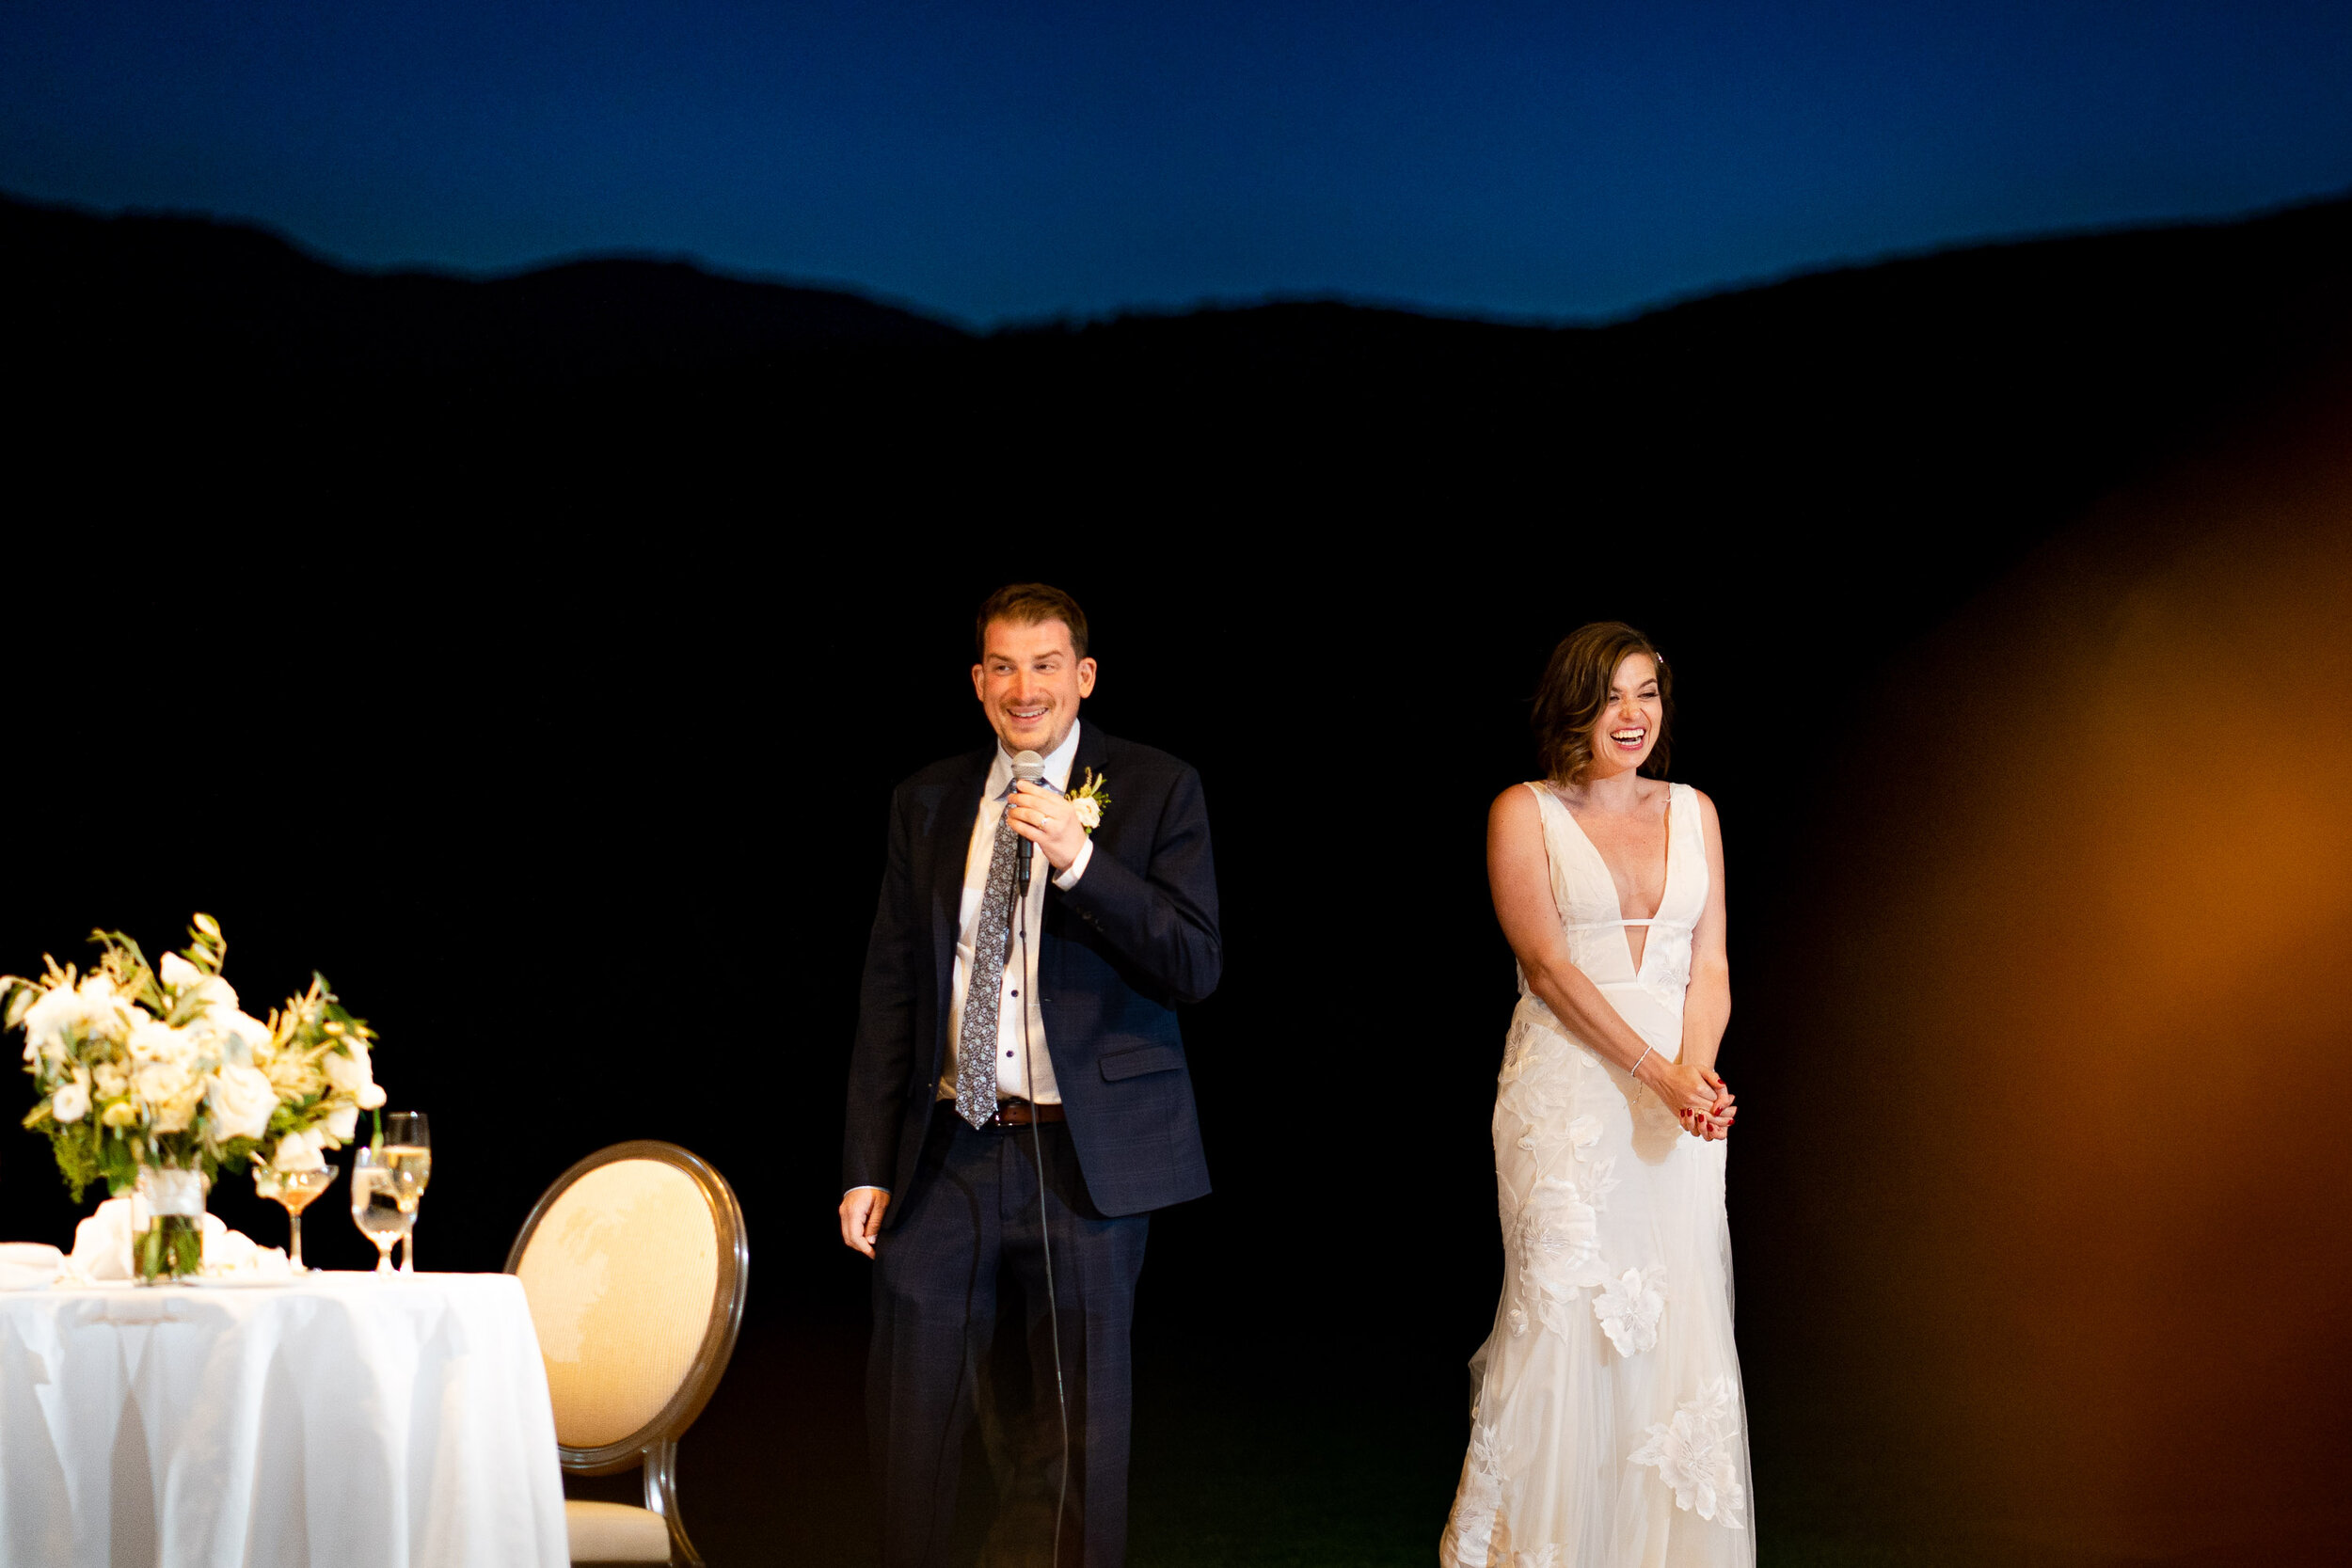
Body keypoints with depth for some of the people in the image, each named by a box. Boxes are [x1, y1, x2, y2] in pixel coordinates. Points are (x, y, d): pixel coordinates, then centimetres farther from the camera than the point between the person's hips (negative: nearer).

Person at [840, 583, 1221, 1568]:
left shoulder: (1156, 792, 1)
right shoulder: (926, 804, 10)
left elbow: (1196, 968, -8)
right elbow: (889, 995, 10)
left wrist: (1080, 860, -20)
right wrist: (867, 1168, 4)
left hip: (1085, 1159, -2)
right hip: (945, 1156, 3)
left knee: (1080, 1430, 5)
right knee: (910, 1424, 4)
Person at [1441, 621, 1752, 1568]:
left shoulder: (1693, 812, 12)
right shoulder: (1524, 813, 0)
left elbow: (1709, 966, 7)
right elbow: (1548, 964, -8)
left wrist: (1698, 1070, -13)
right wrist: (1657, 1070, -16)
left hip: (1680, 1088, 4)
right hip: (1566, 1089, -4)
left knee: (1680, 1322, 1)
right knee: (1563, 1316, -8)